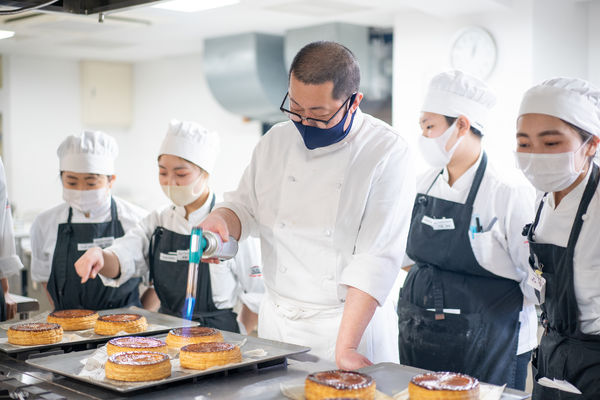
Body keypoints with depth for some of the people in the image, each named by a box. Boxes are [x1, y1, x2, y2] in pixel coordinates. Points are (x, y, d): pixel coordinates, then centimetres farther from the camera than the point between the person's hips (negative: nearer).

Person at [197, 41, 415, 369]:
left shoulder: (387, 153, -14)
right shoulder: (275, 141, 2)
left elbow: (377, 258, -19)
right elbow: (245, 206, 12)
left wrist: (345, 347, -24)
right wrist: (220, 220, -12)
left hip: (354, 321, -4)